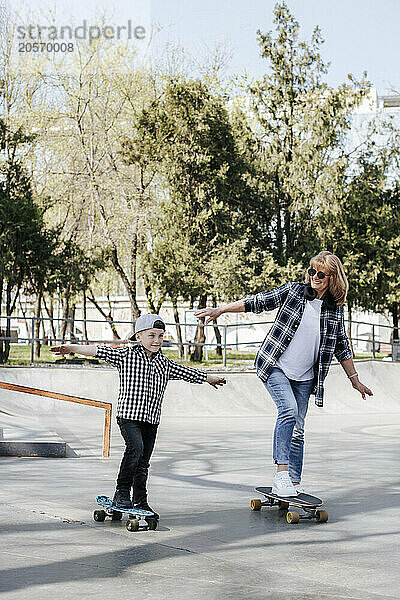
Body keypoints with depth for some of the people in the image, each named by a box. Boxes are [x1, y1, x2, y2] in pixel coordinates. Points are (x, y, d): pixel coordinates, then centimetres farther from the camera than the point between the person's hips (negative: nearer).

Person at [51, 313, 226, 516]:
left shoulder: (165, 363, 12)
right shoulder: (126, 355, -2)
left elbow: (187, 373, 25)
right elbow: (99, 351, -8)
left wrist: (210, 378, 35)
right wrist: (71, 348, -16)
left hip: (151, 419, 5)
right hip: (128, 415, -5)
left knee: (143, 462, 7)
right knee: (135, 447, -25)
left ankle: (140, 502, 17)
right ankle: (122, 492, -16)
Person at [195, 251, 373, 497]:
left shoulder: (336, 310, 5)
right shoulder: (293, 291, -3)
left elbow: (342, 347, 15)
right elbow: (258, 302, -1)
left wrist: (355, 380, 18)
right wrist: (220, 310, -7)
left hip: (304, 377, 3)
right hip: (276, 367, -3)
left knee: (297, 429, 5)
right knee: (289, 410, -25)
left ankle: (295, 483, 12)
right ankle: (281, 474, -26)